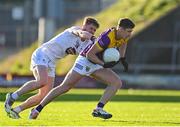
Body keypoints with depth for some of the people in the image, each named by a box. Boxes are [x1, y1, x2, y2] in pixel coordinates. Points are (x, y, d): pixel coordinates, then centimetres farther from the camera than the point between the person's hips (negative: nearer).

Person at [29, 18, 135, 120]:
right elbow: (89, 54, -25)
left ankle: (99, 109, -12)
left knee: (117, 83, -9)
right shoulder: (107, 38, -31)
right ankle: (38, 109, 2)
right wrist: (104, 64, -31)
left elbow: (123, 42, 19)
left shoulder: (123, 35, -8)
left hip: (97, 64, 8)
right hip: (85, 60, -8)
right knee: (65, 87, -7)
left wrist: (123, 59, 5)